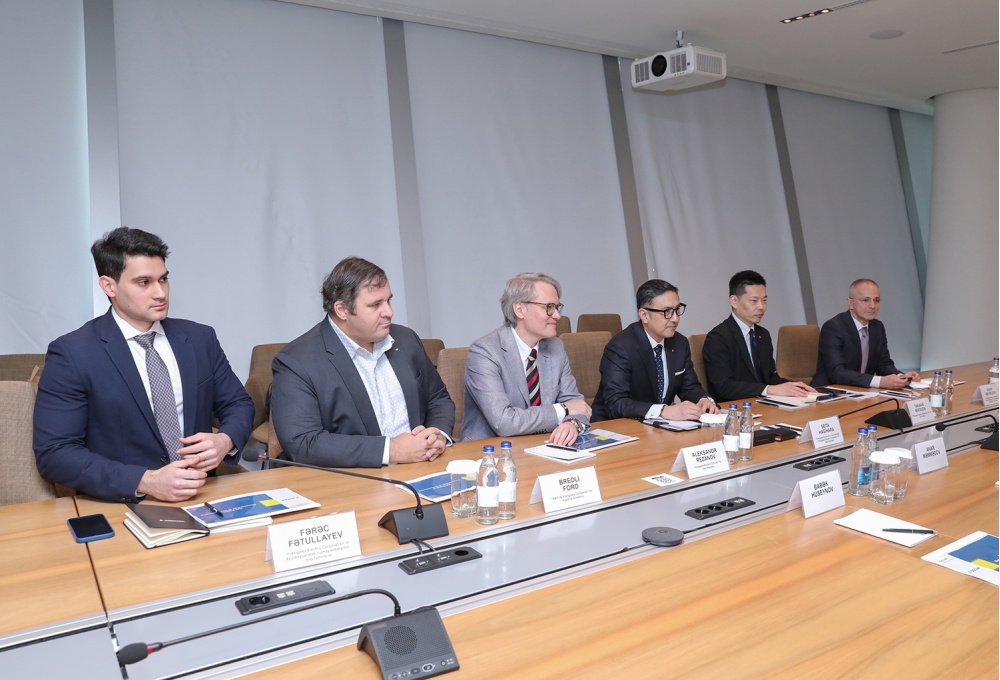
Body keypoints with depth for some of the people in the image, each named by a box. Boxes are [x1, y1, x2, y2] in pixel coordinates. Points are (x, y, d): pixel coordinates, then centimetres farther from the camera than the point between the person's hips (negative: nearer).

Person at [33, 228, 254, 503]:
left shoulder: (200, 338, 6)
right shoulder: (72, 354, -5)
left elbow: (238, 404, 13)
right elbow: (54, 452, -10)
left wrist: (225, 440, -9)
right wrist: (146, 482, -21)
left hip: (201, 498, 2)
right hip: (121, 507, -2)